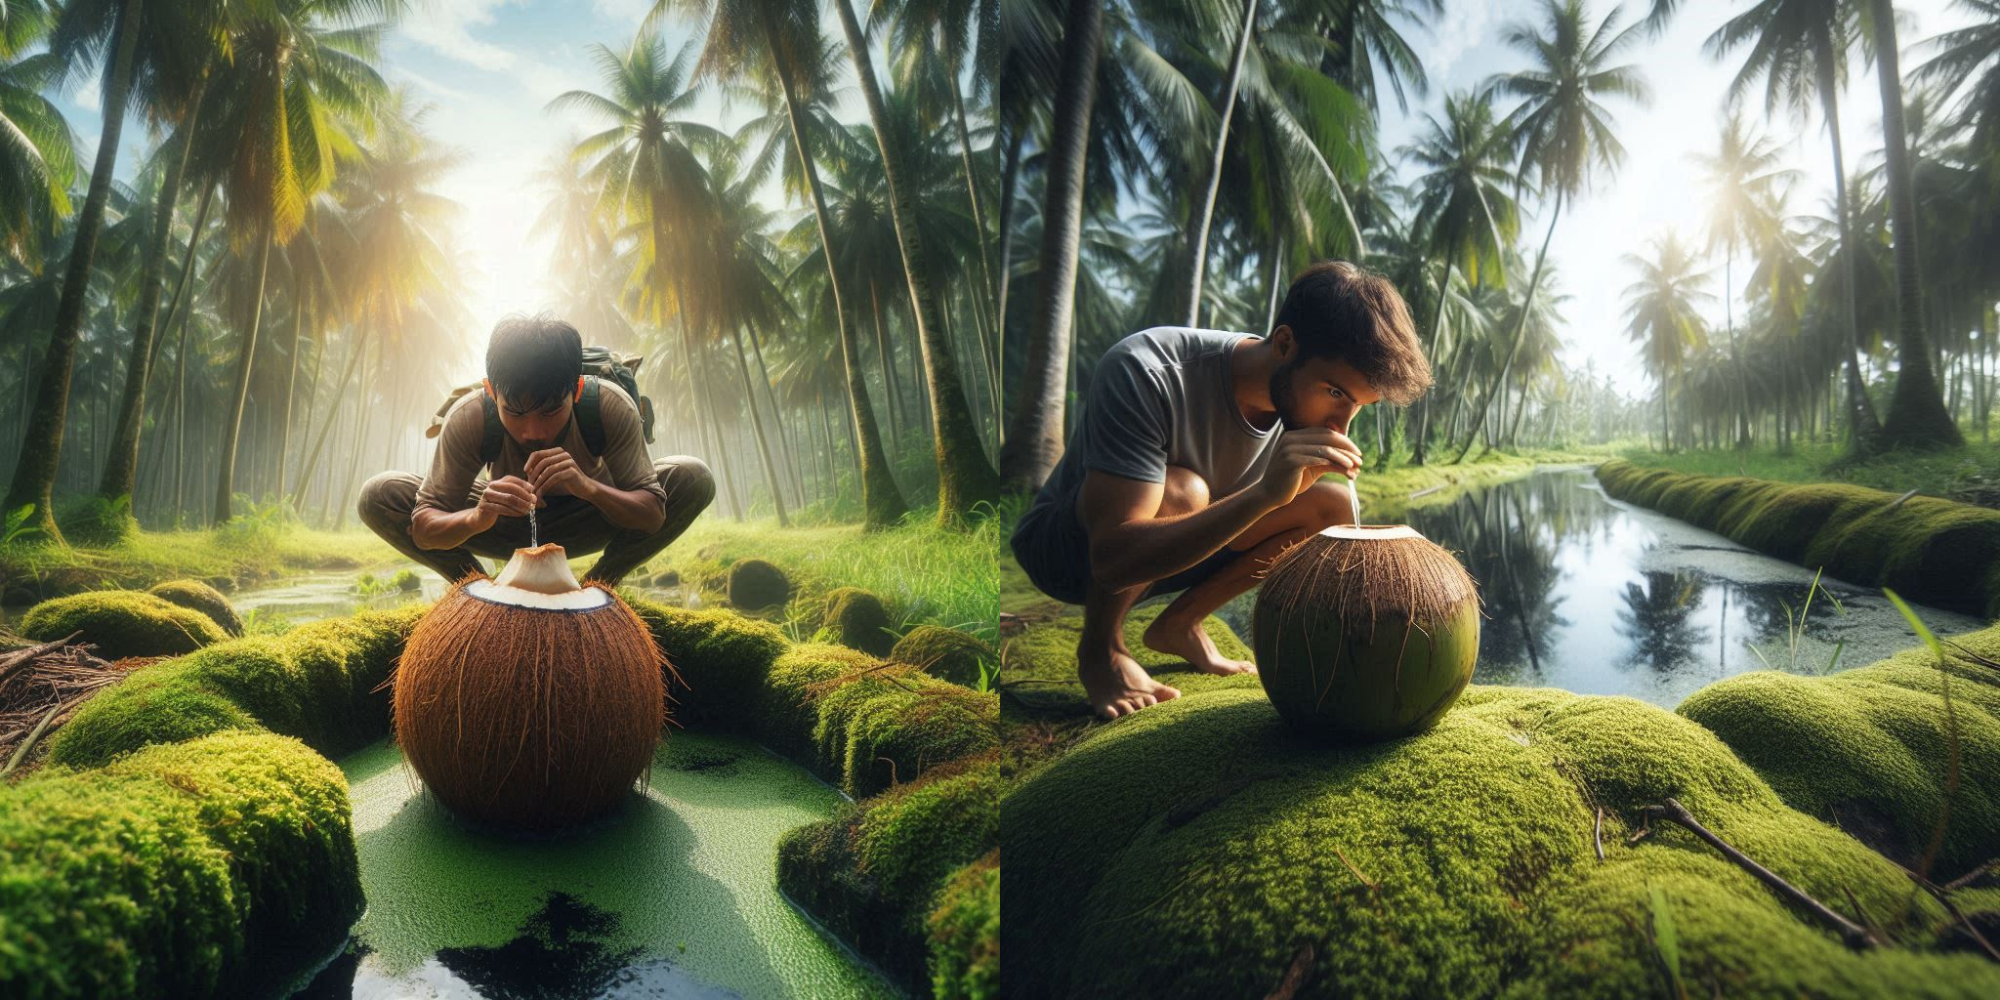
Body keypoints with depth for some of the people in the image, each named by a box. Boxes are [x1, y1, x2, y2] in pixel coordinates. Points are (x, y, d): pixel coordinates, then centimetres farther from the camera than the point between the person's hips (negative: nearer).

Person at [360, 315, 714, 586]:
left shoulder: (612, 408, -31)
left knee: (693, 478, -27)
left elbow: (654, 515, -30)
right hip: (506, 525, 0)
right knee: (379, 495, -23)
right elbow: (421, 529, -28)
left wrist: (589, 487, -50)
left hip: (582, 525, 0)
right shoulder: (468, 418, -28)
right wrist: (476, 518, -52)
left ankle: (592, 588, -9)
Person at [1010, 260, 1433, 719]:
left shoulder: (1306, 397, -13)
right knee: (1180, 491, -37)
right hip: (1067, 549, -6)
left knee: (1334, 509, -12)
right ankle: (1100, 649, -10)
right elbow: (1114, 561, -41)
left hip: (1180, 549, 6)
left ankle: (1180, 625, 4)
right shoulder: (1146, 373, -34)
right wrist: (1264, 493, -50)